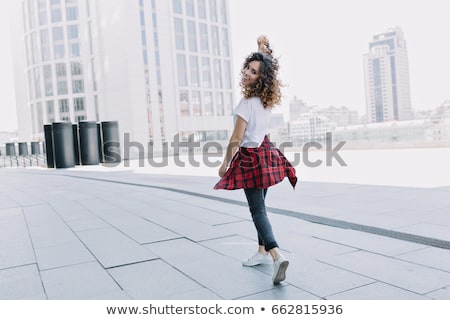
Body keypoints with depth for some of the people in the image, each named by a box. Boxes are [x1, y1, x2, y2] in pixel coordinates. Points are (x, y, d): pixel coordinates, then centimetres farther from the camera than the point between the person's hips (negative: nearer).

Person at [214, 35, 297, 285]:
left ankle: (276, 256, -15)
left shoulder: (247, 103, -21)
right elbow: (264, 63, 22)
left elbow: (236, 139, -17)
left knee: (257, 210, -4)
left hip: (251, 158, -8)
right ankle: (263, 252, 26)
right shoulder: (266, 97, 0)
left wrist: (225, 164, -6)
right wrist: (263, 49, 12)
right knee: (259, 206, 17)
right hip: (265, 154, 8)